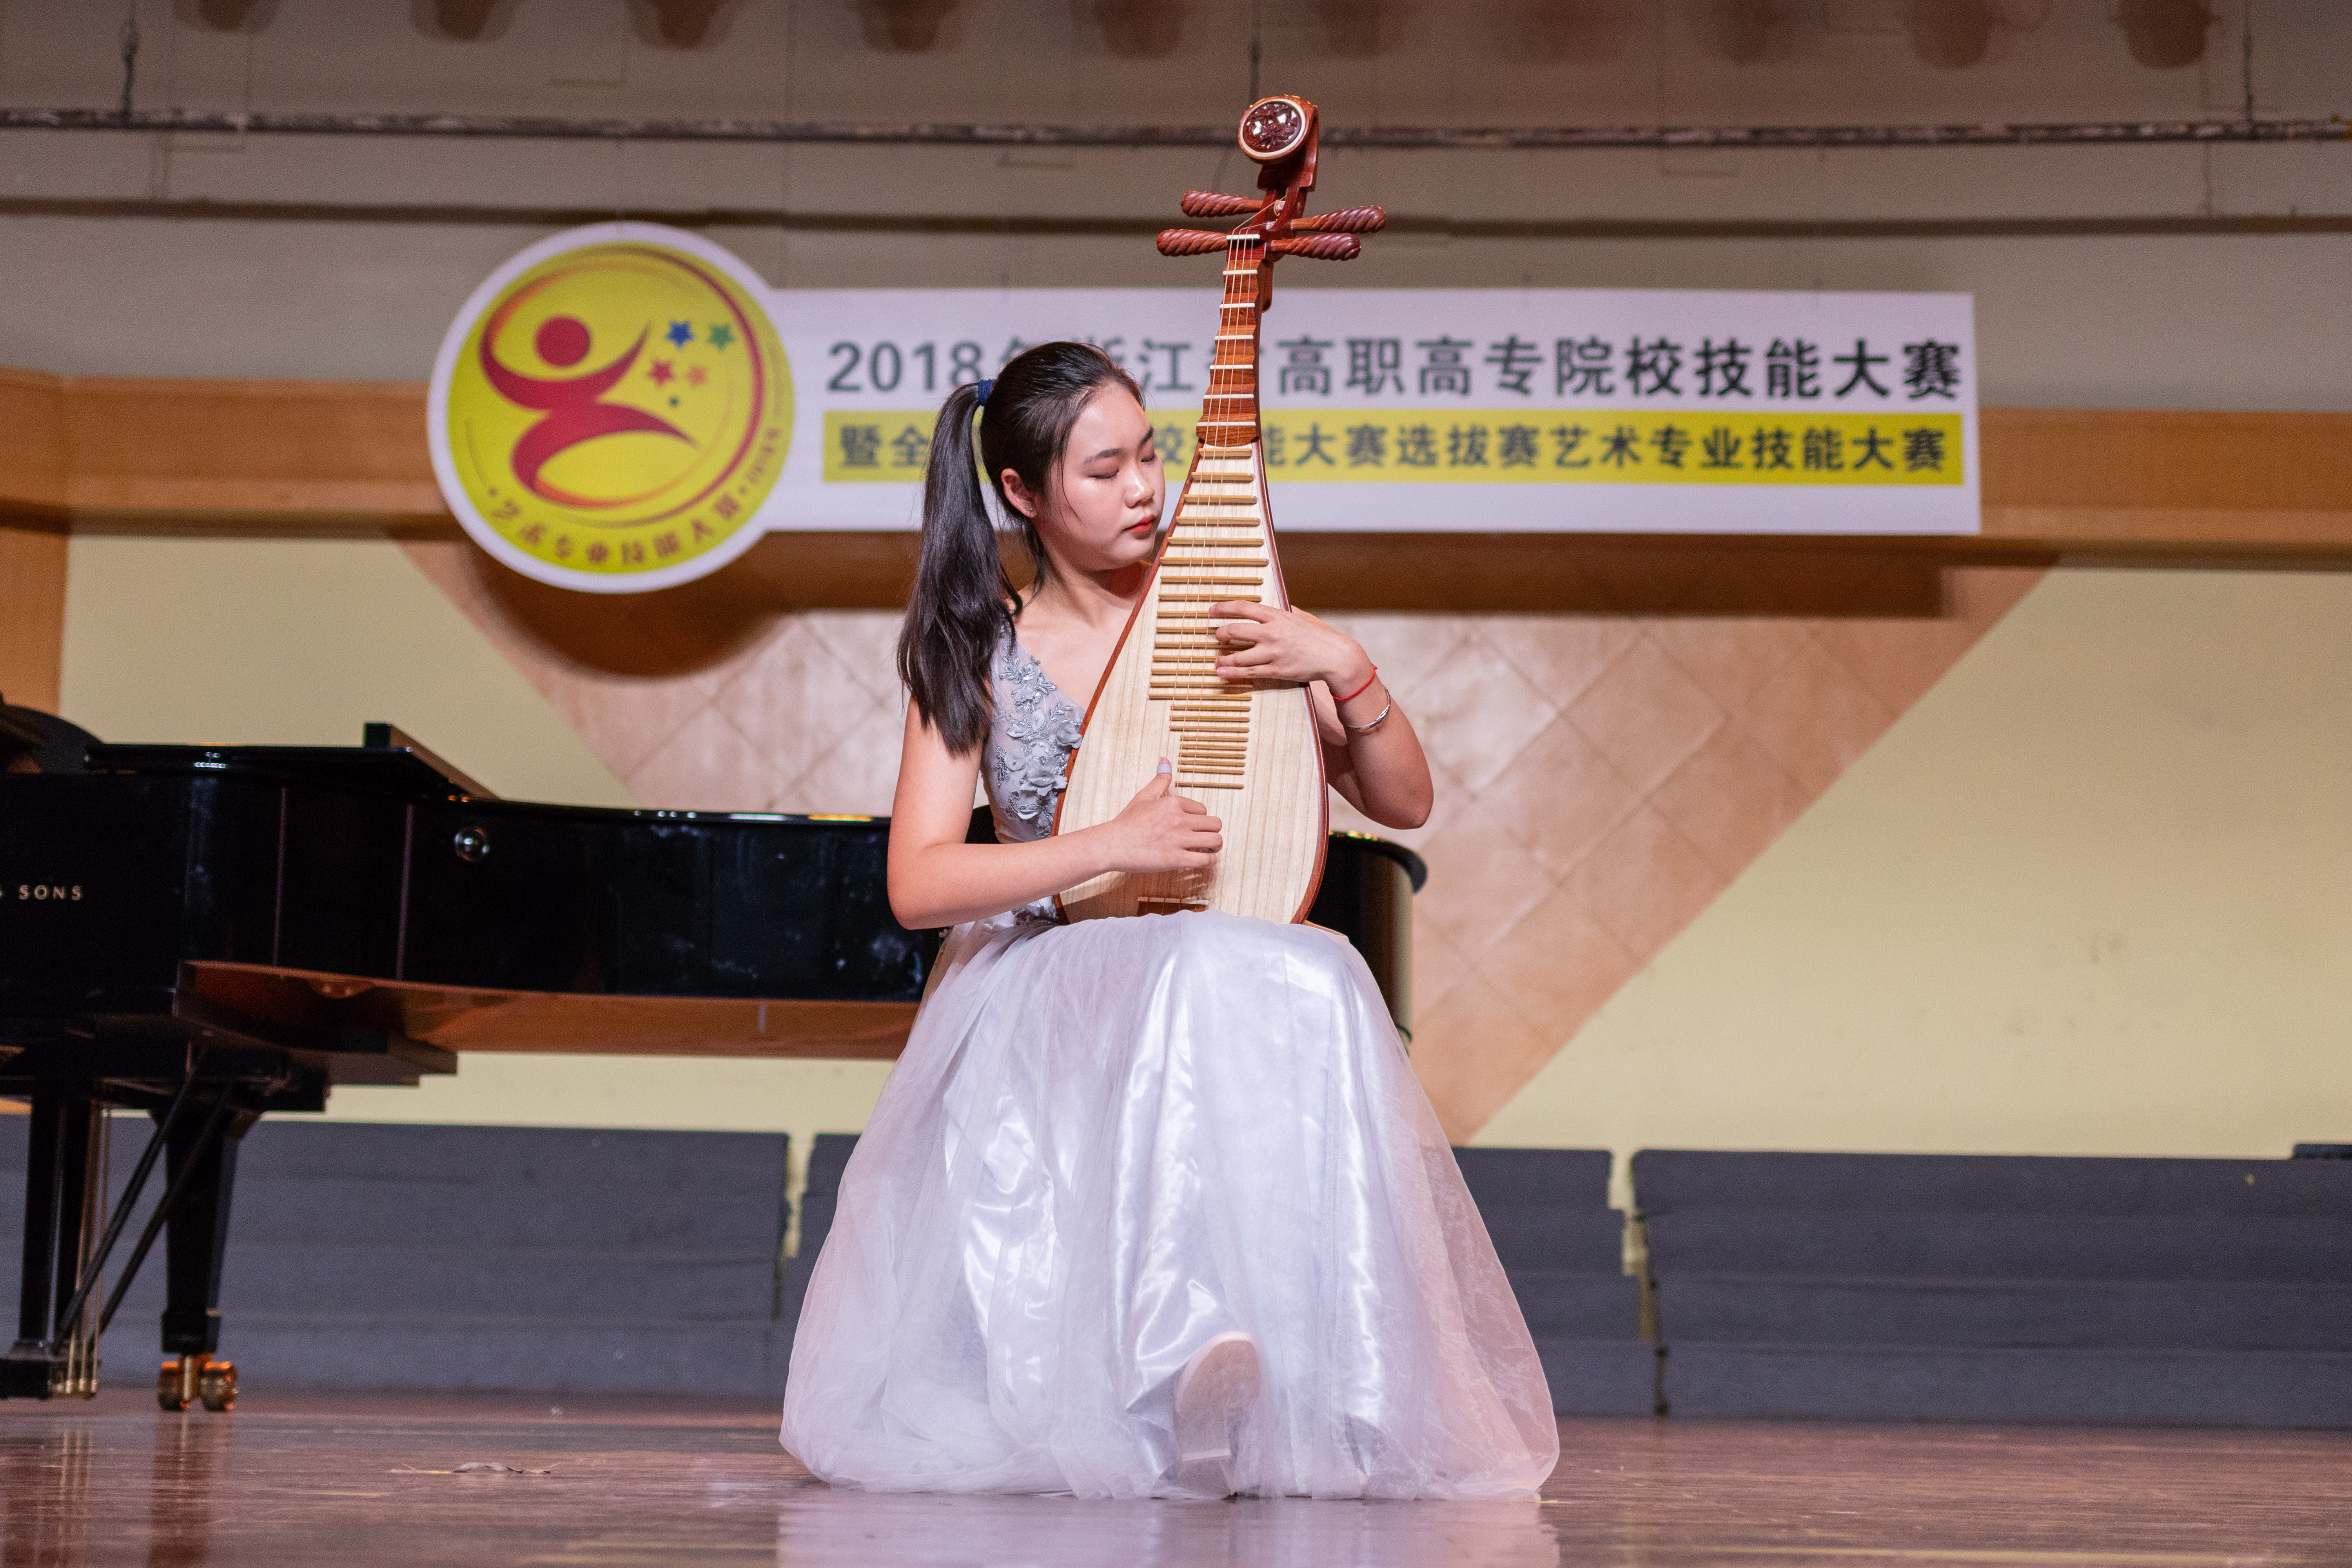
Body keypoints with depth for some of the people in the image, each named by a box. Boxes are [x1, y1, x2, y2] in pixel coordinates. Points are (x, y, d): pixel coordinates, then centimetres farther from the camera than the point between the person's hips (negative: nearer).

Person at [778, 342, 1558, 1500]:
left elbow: (1404, 804, 6)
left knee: (1308, 995, -35)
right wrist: (1111, 848, -19)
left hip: (1227, 984, 1)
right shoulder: (978, 654, 4)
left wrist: (1348, 671, -12)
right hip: (1038, 995, -1)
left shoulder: (1220, 620, 6)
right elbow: (917, 883, -7)